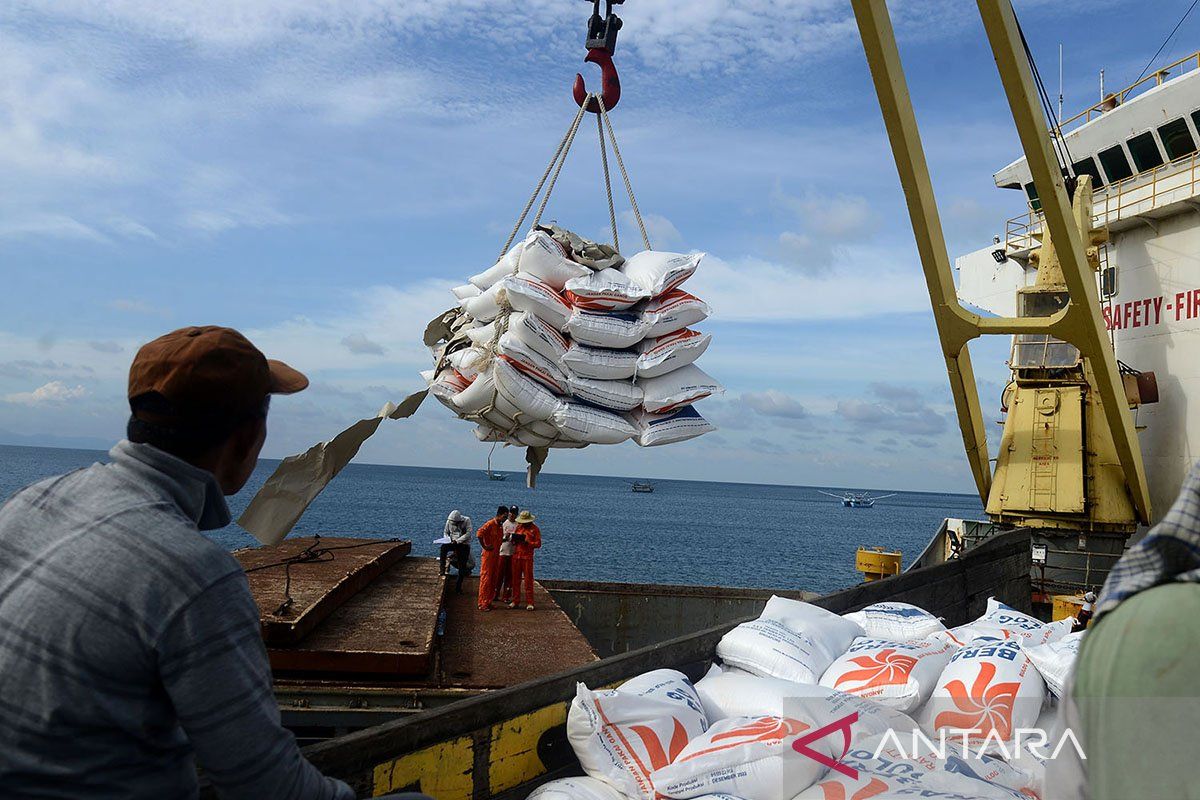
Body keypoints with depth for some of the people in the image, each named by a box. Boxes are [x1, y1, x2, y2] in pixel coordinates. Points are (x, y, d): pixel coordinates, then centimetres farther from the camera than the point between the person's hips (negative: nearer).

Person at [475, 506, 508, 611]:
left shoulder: (501, 526, 12)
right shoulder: (490, 524, -15)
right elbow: (479, 534, -27)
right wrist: (484, 546, -20)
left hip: (496, 555, 8)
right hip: (488, 555, -8)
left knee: (493, 580, 11)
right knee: (486, 579, -4)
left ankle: (489, 602, 19)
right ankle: (482, 604, 1)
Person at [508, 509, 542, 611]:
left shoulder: (535, 529, 0)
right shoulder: (518, 526, 14)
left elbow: (538, 544, -5)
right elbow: (513, 540, 20)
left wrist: (527, 542, -18)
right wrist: (514, 539, -4)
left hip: (527, 557, -4)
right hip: (516, 556, 4)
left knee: (528, 580, -3)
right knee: (516, 579, 6)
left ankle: (529, 603, 0)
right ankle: (516, 601, 14)